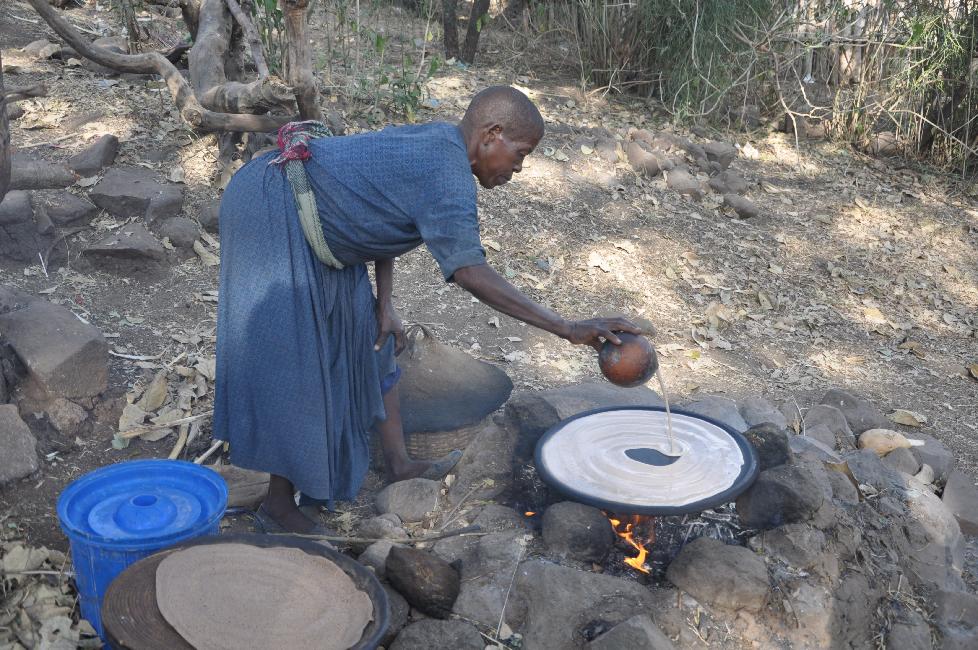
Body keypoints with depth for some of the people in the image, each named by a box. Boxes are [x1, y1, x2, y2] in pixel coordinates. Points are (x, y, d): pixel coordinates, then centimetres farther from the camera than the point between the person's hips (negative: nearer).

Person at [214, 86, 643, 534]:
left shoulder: (435, 142, 6)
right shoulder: (447, 174, -25)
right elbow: (470, 272, -36)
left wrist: (385, 306, 3)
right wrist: (567, 329, -38)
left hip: (303, 224, 11)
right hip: (274, 213, -11)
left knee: (367, 336, 14)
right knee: (292, 361, -8)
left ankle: (399, 464, 25)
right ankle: (279, 505, 3)